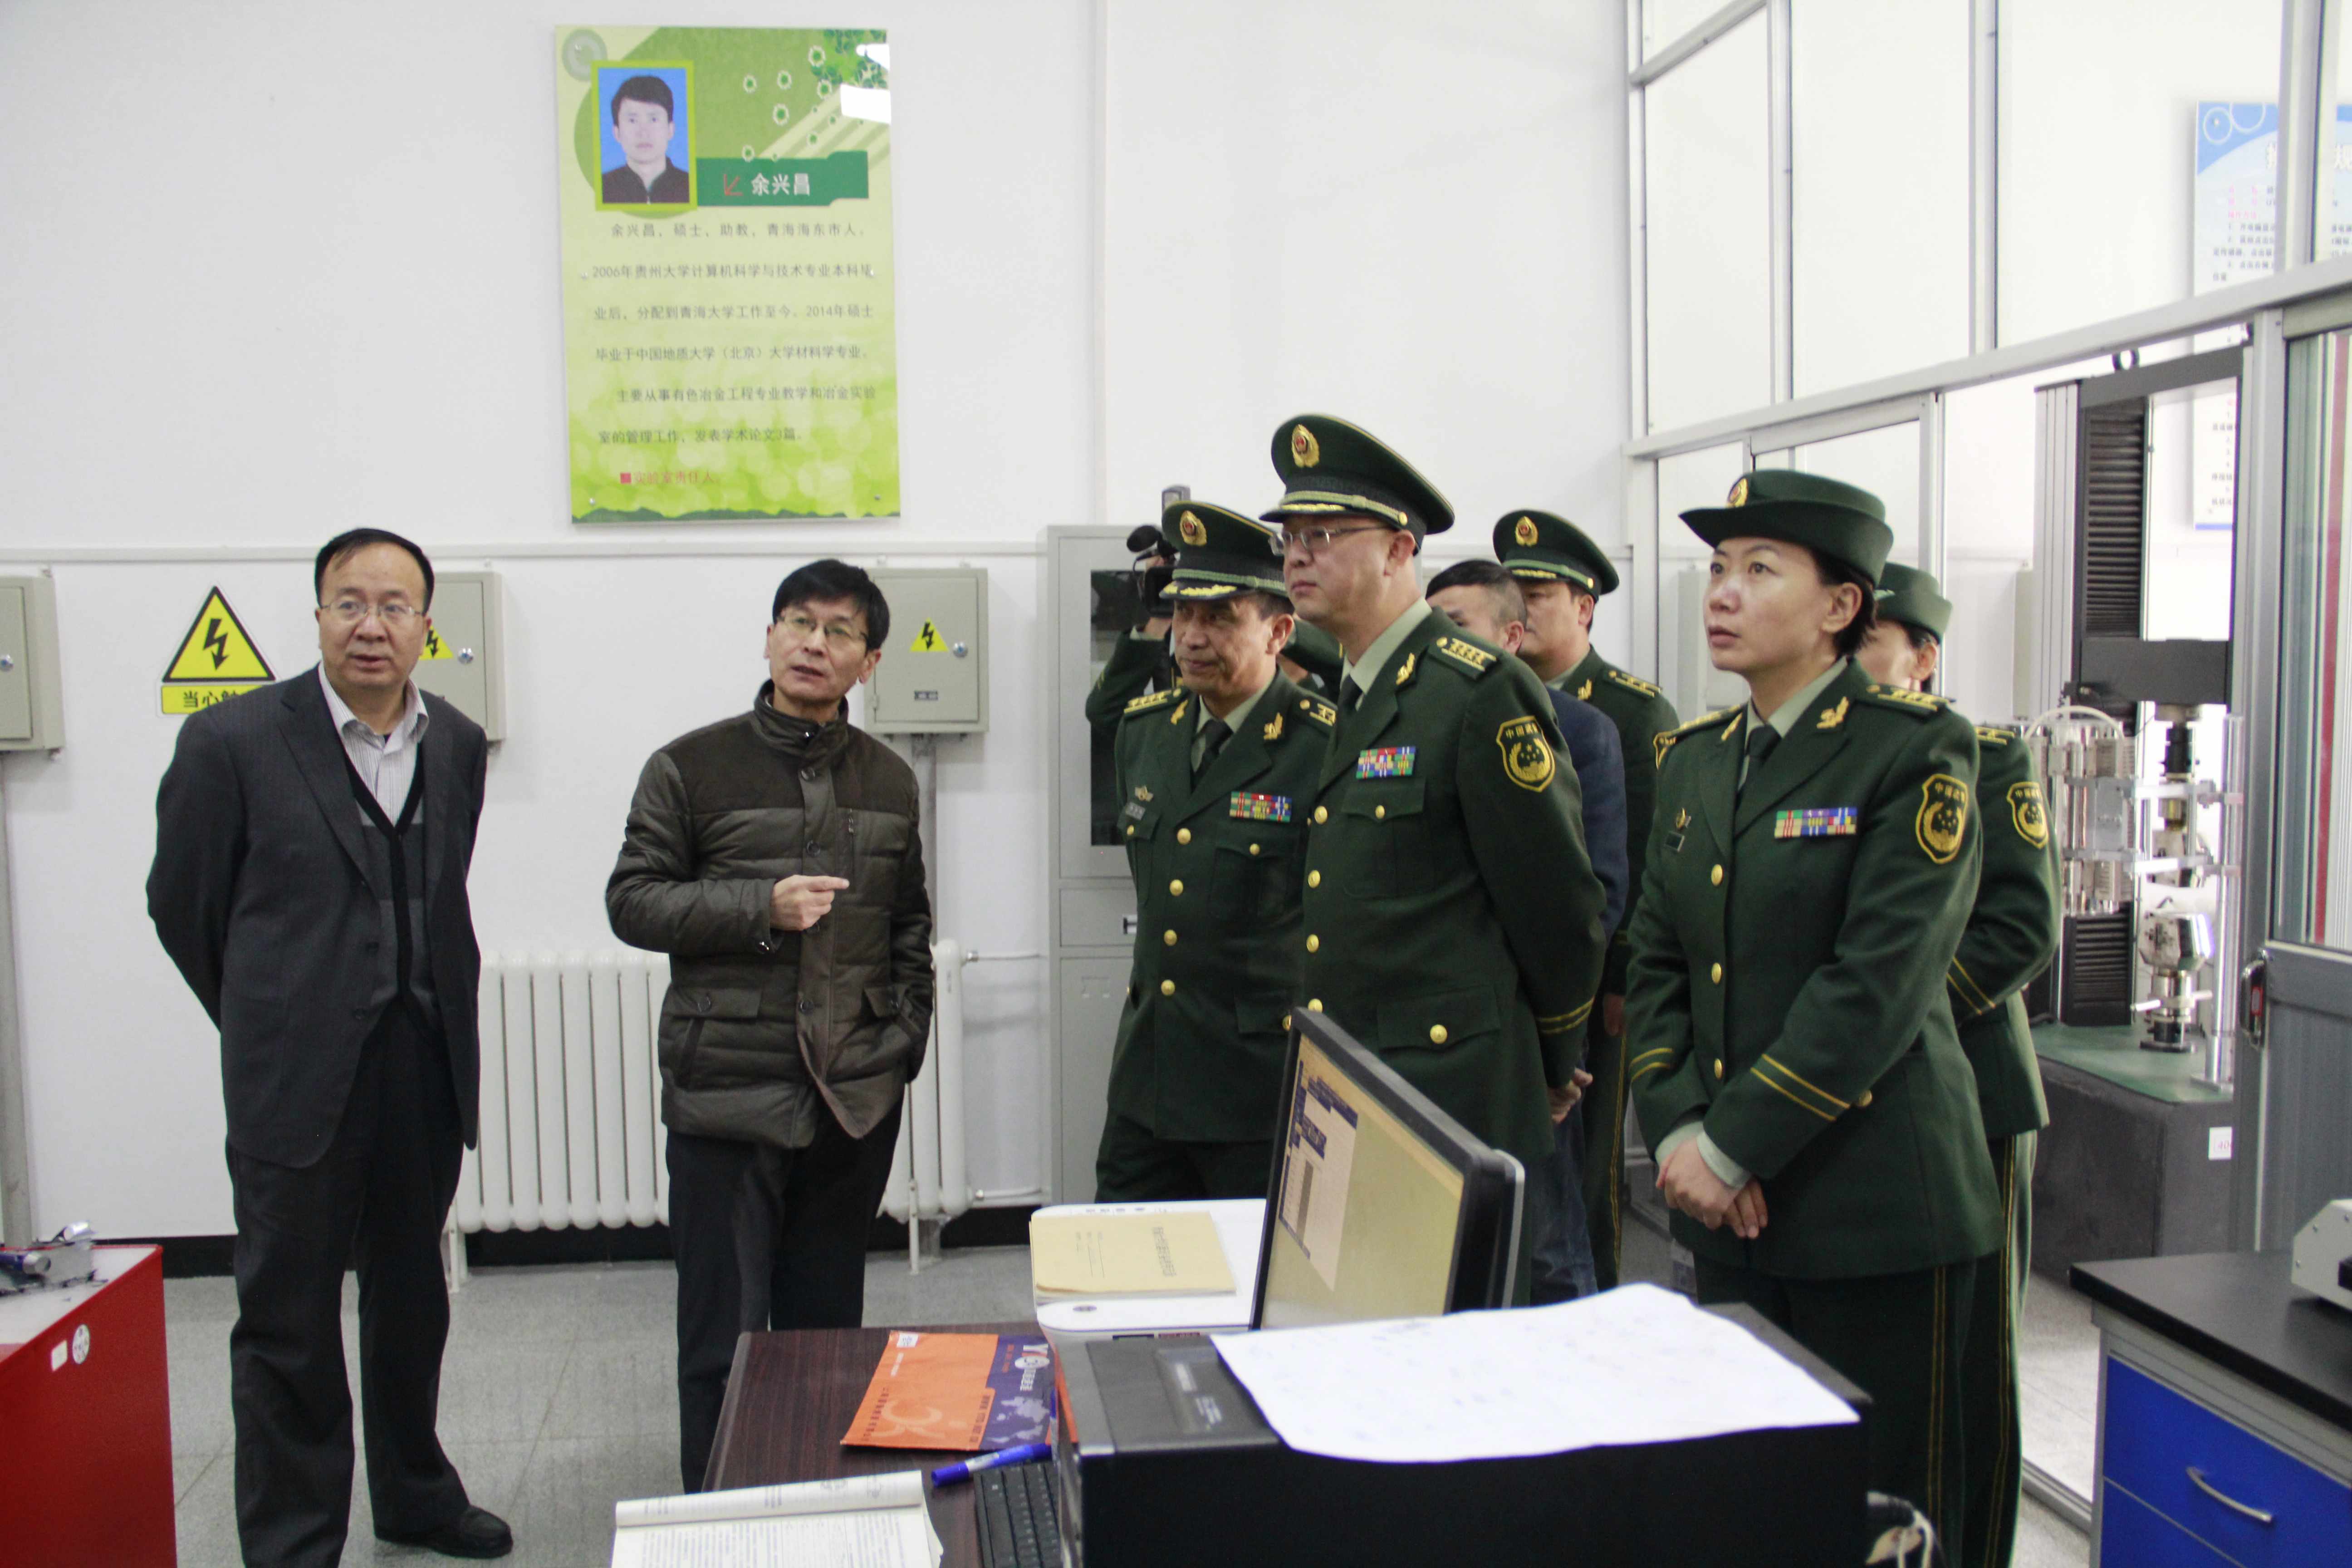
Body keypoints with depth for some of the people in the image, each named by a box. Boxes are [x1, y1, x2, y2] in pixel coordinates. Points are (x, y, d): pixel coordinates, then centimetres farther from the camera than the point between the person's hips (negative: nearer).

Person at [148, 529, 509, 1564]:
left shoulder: (458, 745, 4)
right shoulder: (234, 740, -9)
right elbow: (182, 906, 0)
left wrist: (437, 1013, 10)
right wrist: (268, 1023, 8)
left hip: (426, 1073, 5)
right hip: (297, 1080, -4)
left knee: (412, 1300, 19)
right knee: (289, 1320, 6)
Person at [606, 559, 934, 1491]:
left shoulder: (888, 781, 11)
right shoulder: (692, 768, -1)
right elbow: (633, 901, -4)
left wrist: (906, 1037, 6)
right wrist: (762, 908, -16)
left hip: (856, 1097, 4)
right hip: (729, 1093, -3)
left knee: (829, 1321, 15)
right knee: (724, 1329, 1)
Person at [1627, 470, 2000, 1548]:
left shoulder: (1918, 751, -9)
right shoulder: (1695, 756, 11)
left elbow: (1877, 985, -17)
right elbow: (1656, 961, 9)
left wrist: (1732, 1149, -16)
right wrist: (1677, 1134, -4)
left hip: (1873, 1209, -6)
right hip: (1731, 1208, 6)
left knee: (1879, 1506, 5)